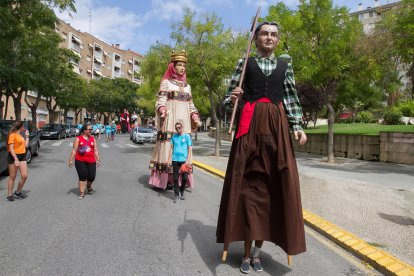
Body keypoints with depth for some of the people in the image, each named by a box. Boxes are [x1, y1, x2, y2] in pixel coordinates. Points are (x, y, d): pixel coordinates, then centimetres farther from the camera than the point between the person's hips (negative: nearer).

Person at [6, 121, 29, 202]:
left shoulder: (20, 135, 16)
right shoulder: (12, 135, -10)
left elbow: (26, 145, 20)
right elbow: (11, 148, -16)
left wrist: (27, 136, 17)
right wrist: (16, 159, -23)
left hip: (22, 157, 7)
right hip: (14, 157, -7)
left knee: (24, 176, 1)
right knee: (12, 177, 1)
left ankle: (18, 192, 18)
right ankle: (9, 195, 12)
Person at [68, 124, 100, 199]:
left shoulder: (93, 139, 11)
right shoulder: (78, 138, 1)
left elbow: (96, 150, 10)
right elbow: (74, 150, 0)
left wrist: (98, 160, 5)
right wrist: (71, 160, -5)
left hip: (91, 161, 3)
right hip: (80, 161, -3)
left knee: (92, 176, 3)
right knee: (82, 177, -2)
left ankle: (89, 187, 35)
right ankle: (82, 193, 10)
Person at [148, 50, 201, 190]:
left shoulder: (187, 86, 21)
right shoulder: (166, 82, 7)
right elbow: (161, 100, -3)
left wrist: (195, 117, 6)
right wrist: (162, 110, -22)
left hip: (184, 120, 5)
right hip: (170, 119, -5)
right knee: (168, 145, -10)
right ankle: (163, 179, -6)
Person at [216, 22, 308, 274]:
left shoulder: (285, 66, 16)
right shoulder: (245, 63, 11)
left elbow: (291, 99, 13)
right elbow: (231, 95, 9)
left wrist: (298, 126, 2)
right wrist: (232, 98, -14)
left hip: (277, 126, 2)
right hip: (250, 123, -2)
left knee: (272, 186, 0)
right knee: (249, 186, -2)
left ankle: (258, 251, 16)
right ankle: (247, 252, 12)